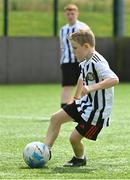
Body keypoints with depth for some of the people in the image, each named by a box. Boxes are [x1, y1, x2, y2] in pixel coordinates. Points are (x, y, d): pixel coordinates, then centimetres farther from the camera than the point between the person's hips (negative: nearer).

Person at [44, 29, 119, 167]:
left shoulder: (97, 63, -24)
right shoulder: (85, 62, 6)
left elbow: (114, 79, -40)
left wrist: (92, 88, -46)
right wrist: (76, 98, 24)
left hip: (98, 110, -10)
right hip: (86, 102, 10)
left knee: (74, 138, -6)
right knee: (56, 118, 7)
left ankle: (80, 159, 25)